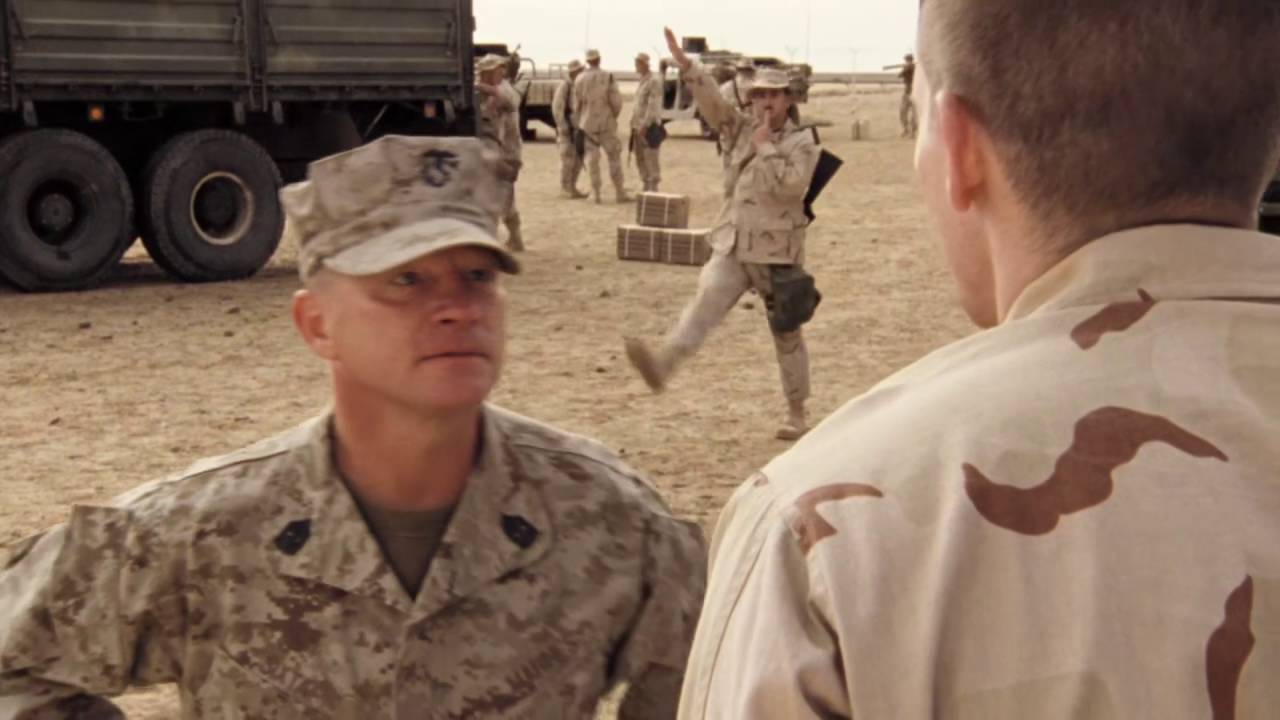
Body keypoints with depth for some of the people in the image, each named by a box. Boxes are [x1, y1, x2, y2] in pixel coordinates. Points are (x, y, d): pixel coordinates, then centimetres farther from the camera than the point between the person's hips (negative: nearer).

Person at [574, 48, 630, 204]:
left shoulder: (580, 79, -2)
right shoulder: (607, 77, -9)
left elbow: (577, 104, 3)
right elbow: (616, 101, -10)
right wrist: (614, 116, 8)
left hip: (588, 125, 2)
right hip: (606, 124, -2)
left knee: (592, 159, 5)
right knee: (614, 157, 4)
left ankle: (596, 194, 3)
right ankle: (620, 193, 3)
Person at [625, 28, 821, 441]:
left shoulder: (802, 142, -5)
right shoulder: (744, 130, 8)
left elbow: (790, 184, -21)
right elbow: (712, 102, -3)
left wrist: (766, 146, -16)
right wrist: (685, 65, -15)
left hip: (778, 252, -3)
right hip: (733, 245, 3)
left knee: (787, 336, 7)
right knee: (705, 303, -21)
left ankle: (796, 414, 20)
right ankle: (662, 364, -40)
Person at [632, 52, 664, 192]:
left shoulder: (654, 82, -10)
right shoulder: (641, 83, 18)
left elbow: (653, 106, -17)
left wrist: (645, 126, -22)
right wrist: (634, 125, 14)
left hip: (649, 126, -9)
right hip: (638, 126, 9)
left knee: (651, 158, -8)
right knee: (640, 158, 11)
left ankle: (653, 188, -6)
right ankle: (646, 187, 18)